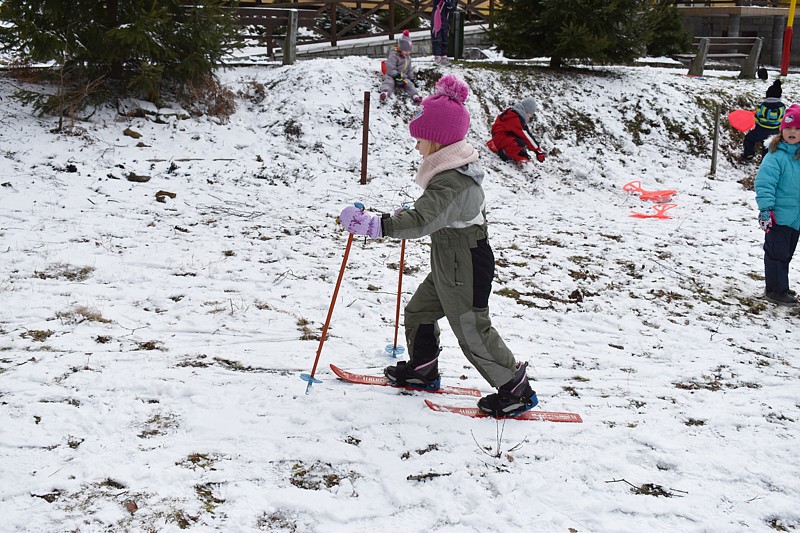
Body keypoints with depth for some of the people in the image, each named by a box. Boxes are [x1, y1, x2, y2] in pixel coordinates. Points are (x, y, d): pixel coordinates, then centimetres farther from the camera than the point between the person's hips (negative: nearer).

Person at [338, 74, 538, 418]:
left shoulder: (451, 183, -29)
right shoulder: (458, 169, 5)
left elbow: (422, 221, -40)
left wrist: (373, 225, -44)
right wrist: (408, 213, 23)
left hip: (464, 270, -10)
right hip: (450, 266, 10)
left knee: (472, 331, 1)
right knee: (419, 312, 20)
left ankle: (516, 390, 13)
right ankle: (422, 369, 38)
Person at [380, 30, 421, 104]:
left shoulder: (408, 58, 16)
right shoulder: (394, 56, -11)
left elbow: (410, 69, 26)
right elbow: (390, 67, -20)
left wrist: (412, 79, 20)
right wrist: (396, 75, -26)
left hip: (403, 77, 7)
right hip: (391, 76, -7)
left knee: (409, 84, -15)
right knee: (389, 82, -35)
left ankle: (415, 96, -31)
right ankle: (385, 92, -63)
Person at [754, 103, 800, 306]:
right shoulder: (776, 156, -14)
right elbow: (764, 183, -17)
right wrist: (766, 210, -21)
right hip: (779, 215, -7)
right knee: (777, 253, -2)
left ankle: (780, 287, 30)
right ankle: (775, 290, 7)